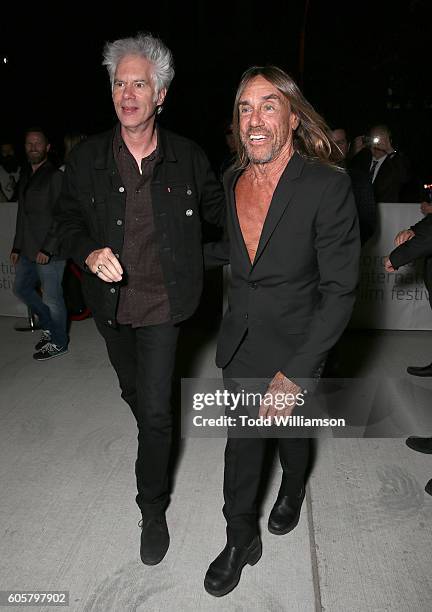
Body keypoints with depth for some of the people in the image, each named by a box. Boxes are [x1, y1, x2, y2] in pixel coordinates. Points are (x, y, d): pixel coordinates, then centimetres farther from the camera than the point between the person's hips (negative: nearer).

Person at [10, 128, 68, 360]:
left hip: (49, 252, -9)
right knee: (21, 288, 19)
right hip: (28, 250, 9)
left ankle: (58, 342, 18)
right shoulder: (25, 177, 16)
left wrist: (48, 248, -19)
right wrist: (17, 247, 18)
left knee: (51, 298, 0)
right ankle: (50, 326, 35)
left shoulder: (55, 176, -10)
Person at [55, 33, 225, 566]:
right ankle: (152, 437, 59)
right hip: (109, 303, 3)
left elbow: (218, 208, 7)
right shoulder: (86, 157, -5)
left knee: (156, 411, -3)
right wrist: (88, 253, -18)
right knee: (133, 391, 25)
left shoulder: (188, 157, -6)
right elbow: (68, 218, 3)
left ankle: (153, 509, 20)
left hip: (162, 305, -2)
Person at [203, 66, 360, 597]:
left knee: (289, 430, 22)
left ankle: (292, 488, 57)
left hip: (293, 347, -3)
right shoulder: (233, 181, -3)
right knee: (241, 444, 12)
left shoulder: (328, 186, -21)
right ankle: (241, 541, 35)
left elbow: (340, 290, -20)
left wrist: (295, 373, -24)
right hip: (239, 344, 4)